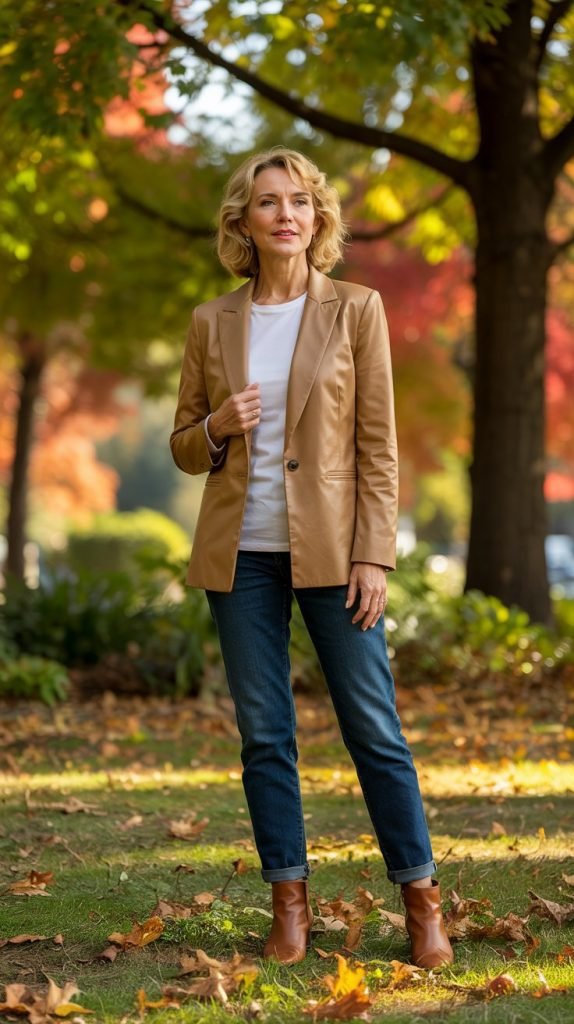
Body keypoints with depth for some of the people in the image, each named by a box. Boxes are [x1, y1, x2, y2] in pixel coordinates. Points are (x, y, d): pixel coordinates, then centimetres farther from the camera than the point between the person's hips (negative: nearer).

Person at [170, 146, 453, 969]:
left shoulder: (356, 310, 0)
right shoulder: (213, 323, 7)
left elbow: (378, 445, -3)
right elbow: (184, 447, 13)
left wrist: (373, 557, -10)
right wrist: (216, 429, -10)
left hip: (328, 546, -2)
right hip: (239, 552, 3)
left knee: (373, 727, -1)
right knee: (264, 736, 5)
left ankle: (422, 900, 10)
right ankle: (291, 905, 15)